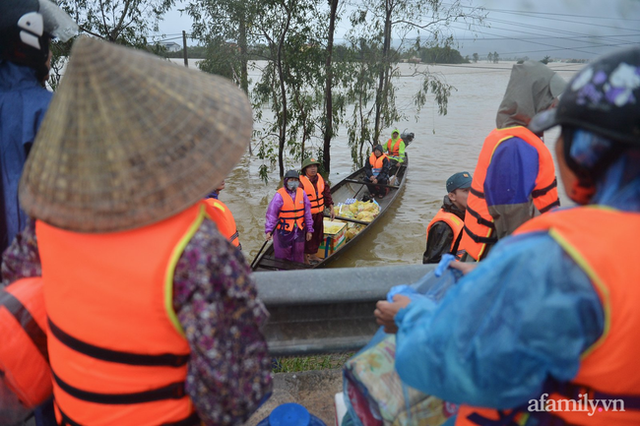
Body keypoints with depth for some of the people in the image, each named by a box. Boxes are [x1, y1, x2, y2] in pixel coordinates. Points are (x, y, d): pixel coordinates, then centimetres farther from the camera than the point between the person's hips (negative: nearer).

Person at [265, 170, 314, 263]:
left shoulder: (302, 193, 1)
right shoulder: (279, 195, -13)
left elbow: (307, 213, 7)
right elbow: (271, 213, -15)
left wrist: (309, 230, 8)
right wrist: (268, 230, -24)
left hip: (299, 230, 4)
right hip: (284, 231, -4)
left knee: (298, 254, 16)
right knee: (283, 255, 7)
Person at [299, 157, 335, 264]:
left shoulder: (320, 178, 2)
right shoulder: (300, 182, -20)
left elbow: (327, 193, 11)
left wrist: (331, 208, 9)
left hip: (319, 213, 7)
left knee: (318, 235, 20)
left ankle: (313, 255, 40)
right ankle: (305, 257, 23)